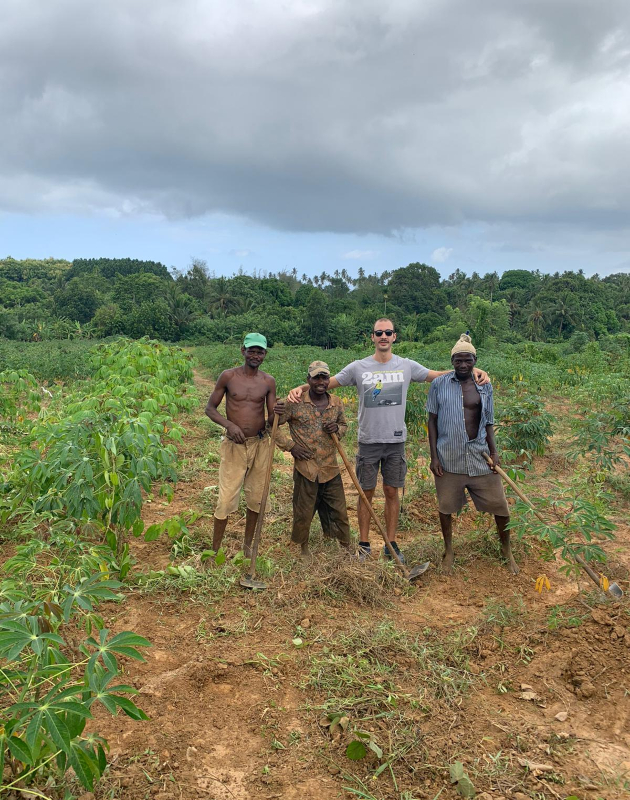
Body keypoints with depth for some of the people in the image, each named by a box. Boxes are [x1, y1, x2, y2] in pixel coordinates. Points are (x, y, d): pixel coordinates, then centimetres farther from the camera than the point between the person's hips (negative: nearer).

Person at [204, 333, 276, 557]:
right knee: (226, 498, -3)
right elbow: (210, 408, -1)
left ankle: (248, 545, 30)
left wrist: (277, 415, -21)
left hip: (260, 444, 3)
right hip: (234, 445, -3)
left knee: (256, 497, 12)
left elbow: (272, 419, 4)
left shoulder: (268, 382, 1)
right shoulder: (228, 376, -5)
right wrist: (229, 425, -18)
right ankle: (215, 549, 13)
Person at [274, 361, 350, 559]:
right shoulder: (295, 403, -10)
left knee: (339, 511, 13)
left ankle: (346, 547, 29)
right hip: (305, 469, -3)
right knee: (303, 513, 10)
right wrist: (290, 445, -12)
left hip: (331, 469, 3)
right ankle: (303, 548, 32)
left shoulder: (337, 403, 3)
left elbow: (344, 425, 21)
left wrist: (337, 429, -4)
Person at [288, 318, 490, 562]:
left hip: (396, 441, 1)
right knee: (366, 493, 7)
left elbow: (440, 375, 8)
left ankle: (391, 544, 22)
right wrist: (300, 389, -15)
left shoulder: (407, 366, 2)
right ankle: (364, 544, 20)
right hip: (369, 441, -1)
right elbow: (327, 383, 1)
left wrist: (472, 371, -5)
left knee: (392, 492, 9)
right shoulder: (358, 367, -2)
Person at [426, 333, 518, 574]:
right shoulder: (439, 384, -2)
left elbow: (489, 423, 11)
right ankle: (449, 551, 33)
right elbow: (432, 421, 0)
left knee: (500, 505, 6)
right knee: (446, 507, 11)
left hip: (480, 456, 2)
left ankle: (507, 551, 28)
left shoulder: (485, 386, 5)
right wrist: (434, 456, -4)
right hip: (449, 458, -2)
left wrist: (494, 451, -1)